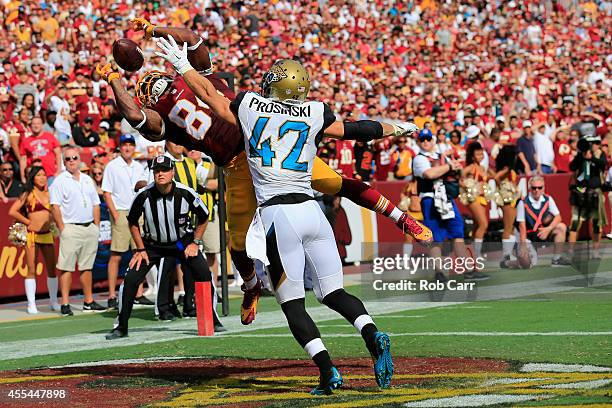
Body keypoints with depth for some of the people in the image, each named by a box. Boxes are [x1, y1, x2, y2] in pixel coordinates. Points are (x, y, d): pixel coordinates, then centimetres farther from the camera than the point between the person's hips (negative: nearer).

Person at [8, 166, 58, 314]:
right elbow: (12, 211, -4)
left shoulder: (49, 193, 9)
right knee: (31, 270, -2)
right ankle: (31, 304, 0)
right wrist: (28, 222, -3)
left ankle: (53, 302, 15)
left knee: (52, 269, 5)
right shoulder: (28, 194, -2)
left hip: (47, 234, 4)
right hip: (32, 235, -4)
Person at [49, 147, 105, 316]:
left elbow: (96, 205, 19)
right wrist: (62, 229, -14)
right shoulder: (59, 181, -2)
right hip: (71, 228, -6)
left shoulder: (88, 180, 16)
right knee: (66, 267, -7)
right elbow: (55, 207, -8)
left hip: (90, 228, 6)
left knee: (87, 267, 10)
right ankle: (65, 304, -8)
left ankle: (89, 302, 15)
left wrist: (96, 226, 10)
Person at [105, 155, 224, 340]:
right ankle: (121, 327, 4)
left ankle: (212, 321, 3)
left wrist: (195, 243, -6)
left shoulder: (185, 193, -20)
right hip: (152, 244, 0)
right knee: (130, 279, -12)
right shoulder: (144, 196, -21)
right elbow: (132, 222, -1)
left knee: (204, 275, -15)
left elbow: (203, 217, -1)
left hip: (183, 242, 0)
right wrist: (141, 250, -3)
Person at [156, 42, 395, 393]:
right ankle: (373, 335, -17)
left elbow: (210, 94, 21)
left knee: (293, 304, 2)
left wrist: (183, 66, 38)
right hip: (312, 211, 2)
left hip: (277, 215, -2)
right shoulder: (315, 114, 7)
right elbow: (354, 130, 19)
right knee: (334, 293, 10)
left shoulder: (249, 107, 6)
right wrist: (394, 128, 37)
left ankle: (328, 371, -12)